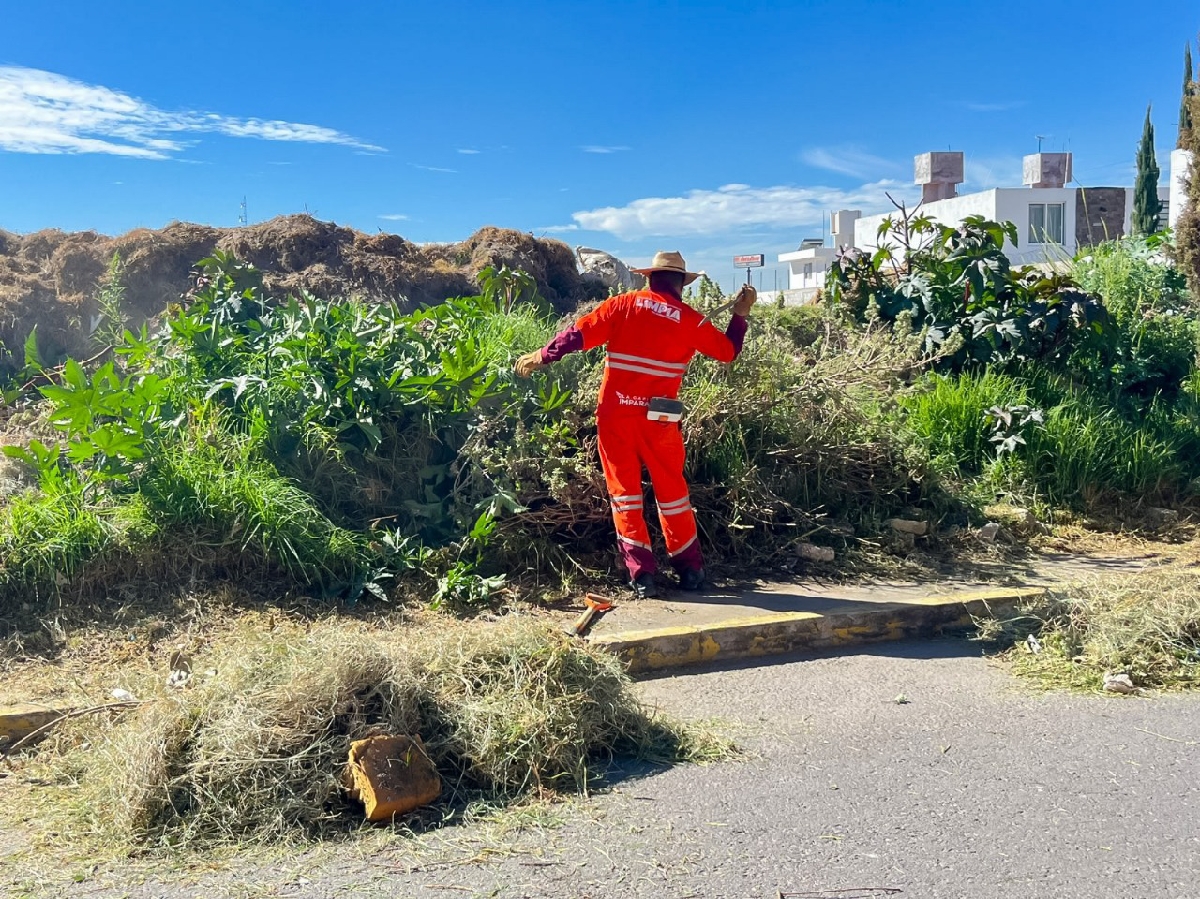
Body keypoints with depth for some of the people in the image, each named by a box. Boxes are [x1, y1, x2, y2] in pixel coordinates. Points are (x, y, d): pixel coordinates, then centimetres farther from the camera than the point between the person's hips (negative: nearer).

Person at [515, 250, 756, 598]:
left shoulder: (624, 304, 2)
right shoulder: (690, 319, 2)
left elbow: (578, 334, 0)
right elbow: (727, 351, 13)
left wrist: (540, 357, 11)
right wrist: (740, 314, 26)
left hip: (615, 411, 0)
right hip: (656, 416, 0)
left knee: (624, 490, 6)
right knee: (671, 490, 12)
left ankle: (641, 573, 4)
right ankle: (690, 568, 19)